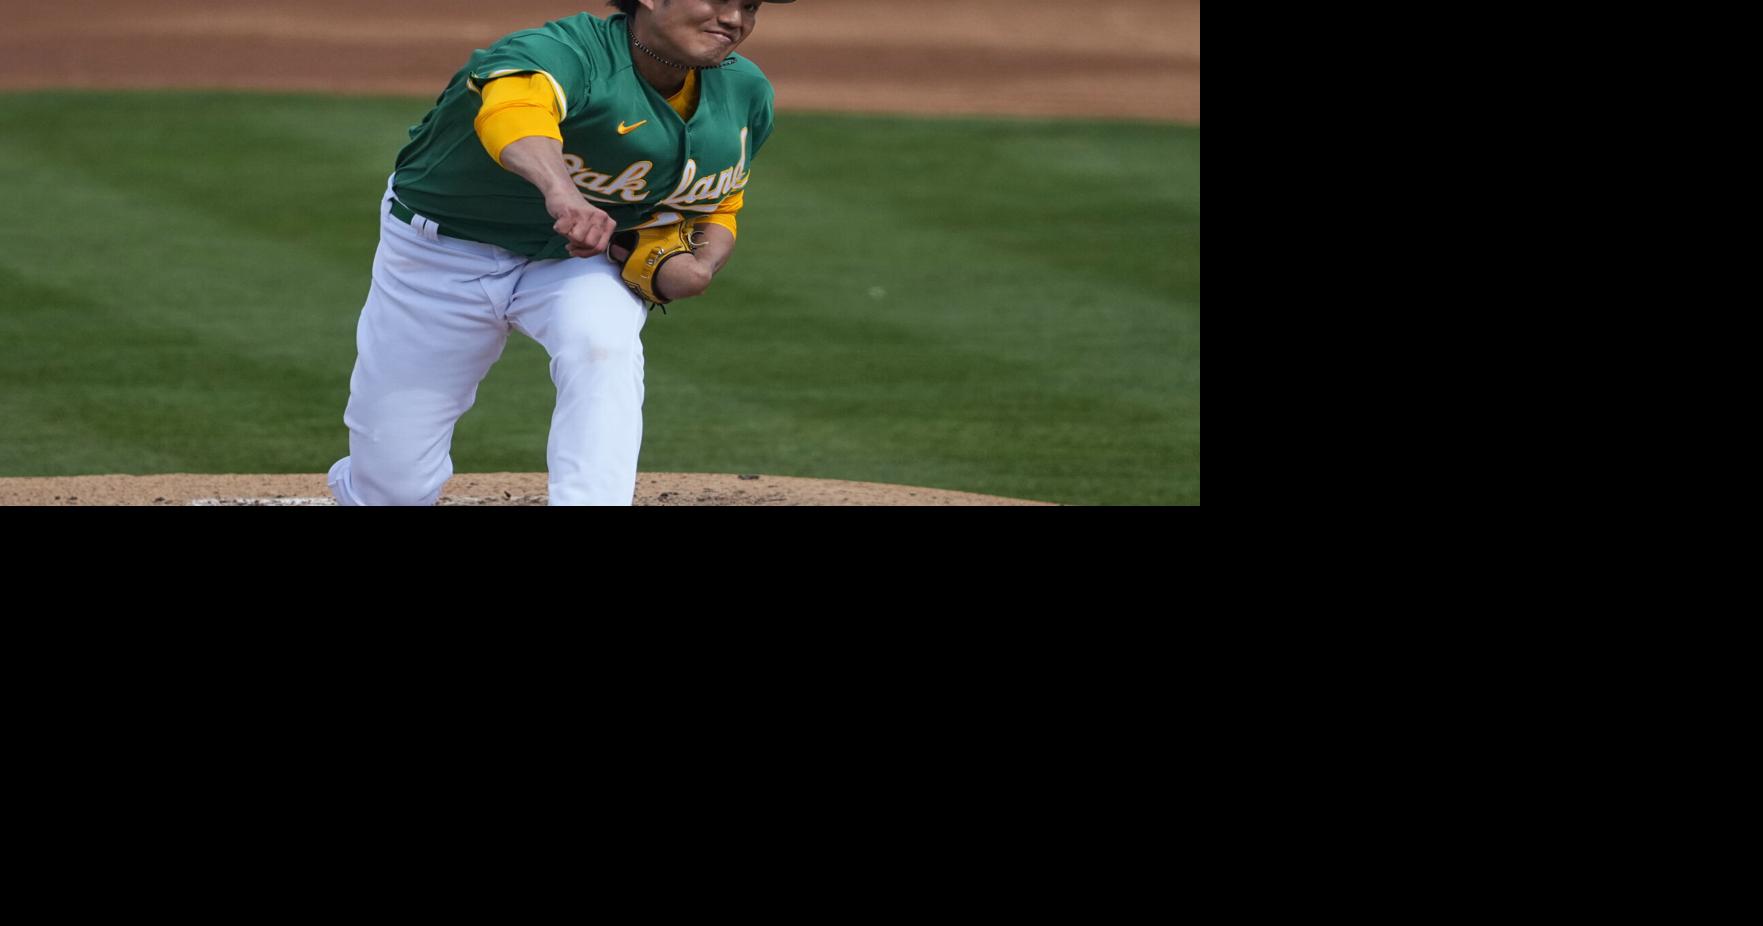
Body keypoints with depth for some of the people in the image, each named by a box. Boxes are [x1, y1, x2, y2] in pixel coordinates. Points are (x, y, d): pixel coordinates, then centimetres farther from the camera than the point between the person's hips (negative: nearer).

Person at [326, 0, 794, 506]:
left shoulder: (744, 94, -10)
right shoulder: (567, 52, -33)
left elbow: (715, 207, 8)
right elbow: (514, 109, -57)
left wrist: (700, 268, -15)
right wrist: (561, 192, -78)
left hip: (581, 259, 3)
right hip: (442, 255, -3)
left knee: (603, 342, -35)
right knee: (391, 486, 4)